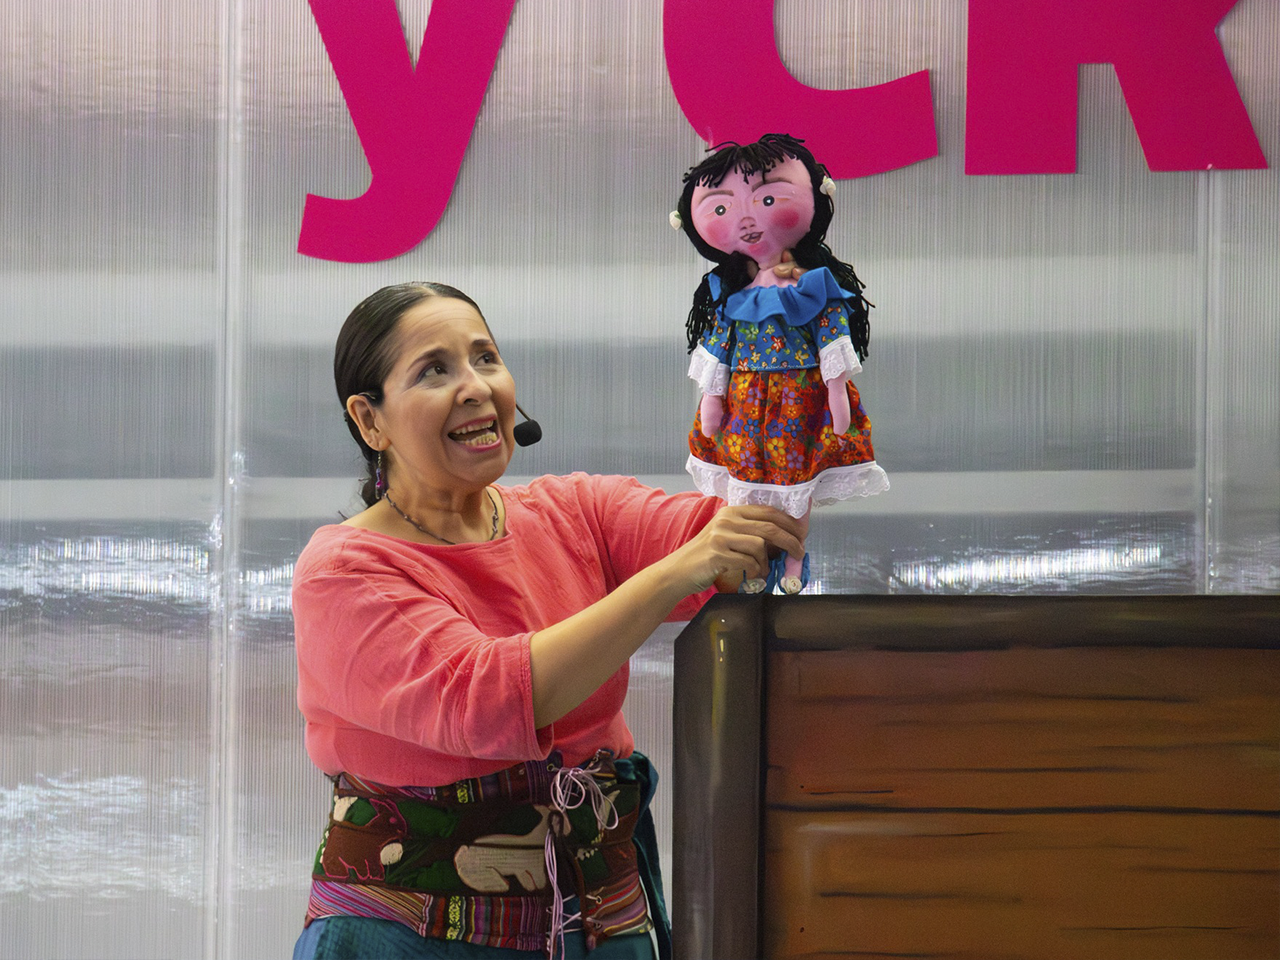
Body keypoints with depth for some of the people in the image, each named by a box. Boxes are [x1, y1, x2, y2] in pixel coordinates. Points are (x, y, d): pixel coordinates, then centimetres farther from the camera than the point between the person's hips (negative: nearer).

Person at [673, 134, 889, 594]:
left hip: (801, 399, -2)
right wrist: (712, 398, 5)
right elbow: (716, 348, 6)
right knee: (749, 485, 6)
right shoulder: (729, 293, 1)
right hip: (745, 400, 2)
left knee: (796, 479, 5)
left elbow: (834, 337, -7)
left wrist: (837, 390, -10)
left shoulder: (813, 287, -7)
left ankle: (793, 562, 21)